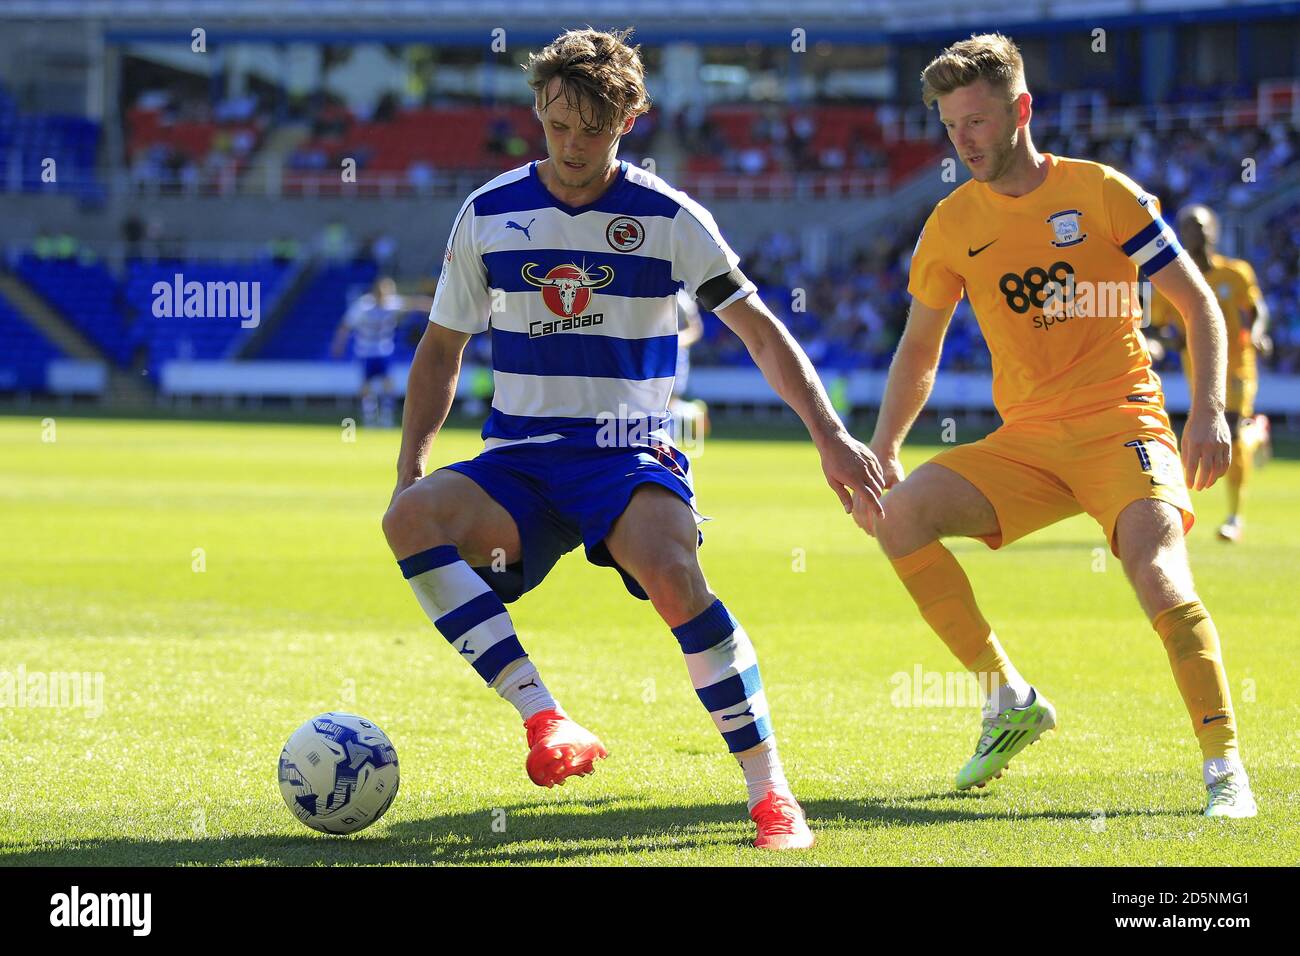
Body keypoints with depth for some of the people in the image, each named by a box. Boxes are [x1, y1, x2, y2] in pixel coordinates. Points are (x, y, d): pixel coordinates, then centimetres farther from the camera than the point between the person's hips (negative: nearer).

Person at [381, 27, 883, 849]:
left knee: (672, 574, -35)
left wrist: (830, 434, -10)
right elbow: (442, 349, 14)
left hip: (632, 456, -3)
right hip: (519, 464, 3)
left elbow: (760, 331, 0)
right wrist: (411, 464, 2)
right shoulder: (488, 214, 5)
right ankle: (548, 721, -34)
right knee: (412, 518, -29)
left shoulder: (668, 219, -2)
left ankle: (772, 794, -24)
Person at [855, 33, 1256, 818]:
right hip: (1026, 439, 4)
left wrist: (1209, 413, -14)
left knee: (1157, 566, -29)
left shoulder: (1101, 193, -4)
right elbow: (918, 351, 18)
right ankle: (1009, 700, -6)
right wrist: (883, 452, 5)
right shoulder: (952, 226, 6)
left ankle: (1225, 768, -22)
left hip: (1120, 423, -4)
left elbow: (1199, 304, 0)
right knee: (900, 515, -18)